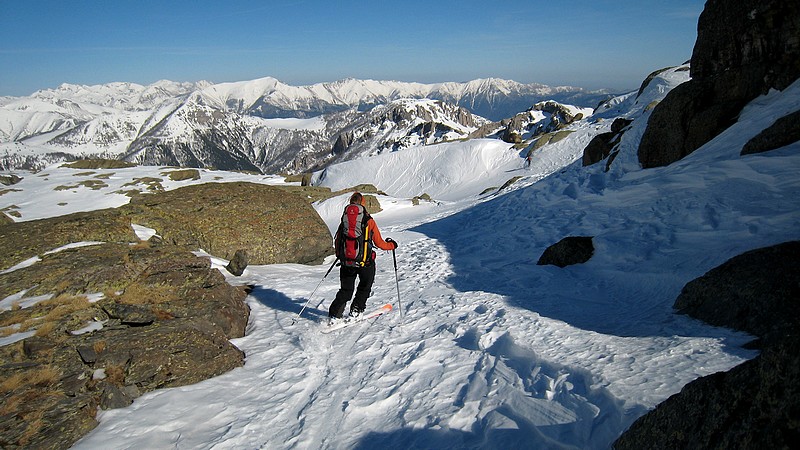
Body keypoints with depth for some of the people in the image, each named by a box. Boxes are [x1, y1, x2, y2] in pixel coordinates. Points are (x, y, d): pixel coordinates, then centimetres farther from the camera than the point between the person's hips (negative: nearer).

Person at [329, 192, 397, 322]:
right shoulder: (369, 221, -7)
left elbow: (337, 242, 7)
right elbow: (379, 243, -3)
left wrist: (340, 255, 26)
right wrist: (391, 245, 16)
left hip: (346, 262, 3)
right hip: (365, 262, -3)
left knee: (345, 290, 15)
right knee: (365, 287, 22)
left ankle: (334, 314, 5)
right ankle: (356, 310, 17)